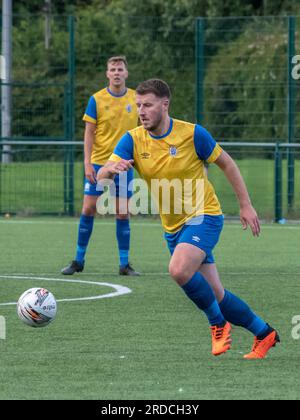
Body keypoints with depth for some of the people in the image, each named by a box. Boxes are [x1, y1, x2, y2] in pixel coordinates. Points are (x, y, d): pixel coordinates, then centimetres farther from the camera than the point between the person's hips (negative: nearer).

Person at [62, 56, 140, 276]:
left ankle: (125, 264, 8)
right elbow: (89, 132, -3)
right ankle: (79, 261, 8)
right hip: (98, 163, -1)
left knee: (123, 214, 2)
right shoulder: (97, 99, -3)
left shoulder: (136, 99, 2)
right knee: (88, 209, -2)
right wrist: (87, 163, -10)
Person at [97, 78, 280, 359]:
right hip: (173, 227, 5)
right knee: (215, 294, 7)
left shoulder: (192, 134, -14)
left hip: (203, 216, -5)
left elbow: (226, 164, -1)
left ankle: (218, 324, -10)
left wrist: (245, 205, -3)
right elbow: (101, 177, -17)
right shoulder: (132, 140, -6)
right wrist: (110, 169, -41)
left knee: (179, 269, -31)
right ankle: (263, 333, 26)